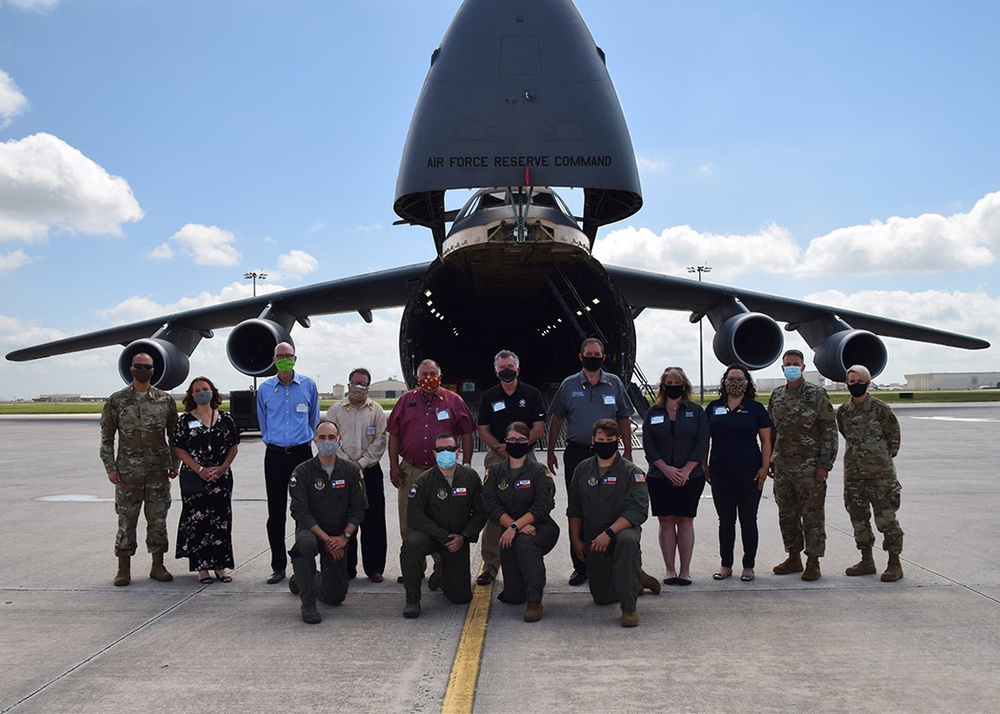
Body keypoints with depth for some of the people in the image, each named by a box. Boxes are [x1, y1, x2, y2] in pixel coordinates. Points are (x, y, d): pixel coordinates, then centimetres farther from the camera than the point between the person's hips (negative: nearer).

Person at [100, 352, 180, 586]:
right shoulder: (116, 401, 2)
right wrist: (110, 468, -3)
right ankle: (124, 569, 12)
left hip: (158, 471, 1)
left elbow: (174, 435, 12)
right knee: (126, 520, 3)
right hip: (128, 472, -1)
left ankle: (158, 566, 16)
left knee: (158, 520, 5)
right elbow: (106, 438, 3)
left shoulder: (165, 400, 6)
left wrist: (174, 464, 5)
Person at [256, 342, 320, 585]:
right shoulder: (265, 389, 6)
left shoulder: (308, 385, 3)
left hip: (302, 453, -1)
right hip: (275, 455, 1)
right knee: (276, 513, 2)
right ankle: (278, 567, 10)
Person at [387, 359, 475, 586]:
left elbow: (467, 434, 6)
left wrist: (466, 465, 1)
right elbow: (394, 436, 9)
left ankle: (441, 567, 12)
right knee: (409, 524, 6)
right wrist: (394, 466, 3)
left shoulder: (453, 401, 4)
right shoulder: (406, 401, 8)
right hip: (410, 471, 2)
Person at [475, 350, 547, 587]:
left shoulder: (532, 394, 7)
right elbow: (483, 431, 7)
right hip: (496, 458, 1)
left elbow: (539, 429, 1)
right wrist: (502, 450, -10)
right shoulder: (488, 397, 11)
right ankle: (490, 565, 0)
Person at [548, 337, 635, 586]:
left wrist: (628, 451, 7)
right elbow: (557, 420, 10)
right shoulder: (569, 385, 5)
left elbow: (623, 419, 10)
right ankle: (580, 567, 11)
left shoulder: (614, 384, 6)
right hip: (576, 454, 0)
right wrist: (550, 452, 7)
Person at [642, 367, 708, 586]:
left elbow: (702, 444, -1)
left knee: (685, 521, 1)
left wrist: (685, 471, -11)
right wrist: (666, 469, -10)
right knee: (666, 521, 1)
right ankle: (670, 570, 7)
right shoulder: (653, 413, 8)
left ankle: (685, 571, 7)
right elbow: (648, 445, 2)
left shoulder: (696, 411, 5)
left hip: (690, 477, -1)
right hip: (659, 477, 1)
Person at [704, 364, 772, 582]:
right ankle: (725, 564, 18)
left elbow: (766, 440, 2)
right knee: (726, 520, 9)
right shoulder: (714, 408, 8)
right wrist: (704, 466, 6)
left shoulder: (756, 409, 3)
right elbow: (704, 439, 12)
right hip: (721, 473, 2)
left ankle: (748, 566, 14)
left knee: (748, 520, 5)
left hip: (749, 473, -2)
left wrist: (764, 467, -6)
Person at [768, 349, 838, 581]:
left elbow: (829, 432, -6)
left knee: (812, 514, -1)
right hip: (782, 466, 5)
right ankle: (794, 557, 23)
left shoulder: (817, 395, -4)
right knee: (787, 514, 12)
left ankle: (813, 562, 6)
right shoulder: (776, 395, 11)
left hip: (809, 467, -5)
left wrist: (824, 464, -12)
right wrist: (768, 461, 13)